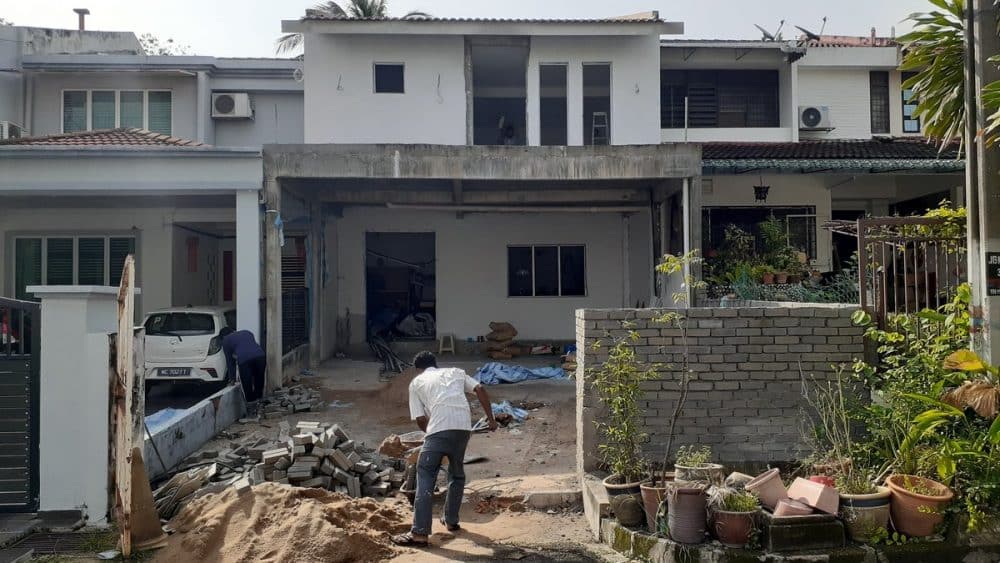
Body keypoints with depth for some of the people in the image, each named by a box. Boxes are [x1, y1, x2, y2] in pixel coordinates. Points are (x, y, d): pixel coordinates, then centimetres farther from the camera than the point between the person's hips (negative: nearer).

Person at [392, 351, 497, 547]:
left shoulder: (416, 382, 20)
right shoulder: (456, 372, 28)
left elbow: (420, 419, 14)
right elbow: (480, 390, 14)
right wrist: (491, 418, 17)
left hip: (439, 428, -4)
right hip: (464, 426, 4)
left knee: (425, 477, 0)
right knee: (457, 474, 23)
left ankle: (420, 533, -6)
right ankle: (451, 521, 32)